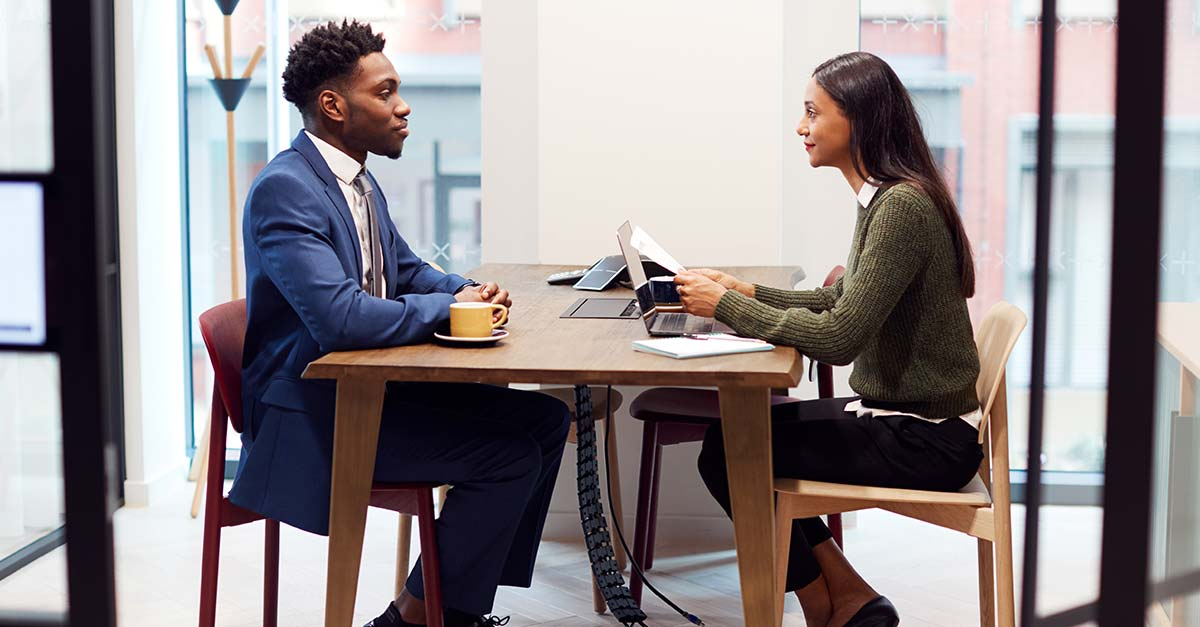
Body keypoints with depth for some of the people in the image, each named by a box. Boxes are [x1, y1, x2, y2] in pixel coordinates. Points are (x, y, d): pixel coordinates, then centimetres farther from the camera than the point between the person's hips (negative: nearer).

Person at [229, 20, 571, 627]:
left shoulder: (357, 179, 11)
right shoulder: (284, 189, -20)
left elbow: (407, 270, 23)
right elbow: (341, 319, -31)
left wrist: (470, 290, 1)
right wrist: (448, 308, -17)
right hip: (310, 416, -10)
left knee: (545, 419, 6)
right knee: (510, 456, -19)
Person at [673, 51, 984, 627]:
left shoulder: (902, 206, -23)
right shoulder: (883, 197, 8)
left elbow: (838, 337, -27)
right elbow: (839, 300, 17)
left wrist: (728, 307, -19)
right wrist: (746, 292, 6)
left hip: (926, 441, -10)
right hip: (899, 413, 10)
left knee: (727, 452, -7)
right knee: (737, 429, 12)